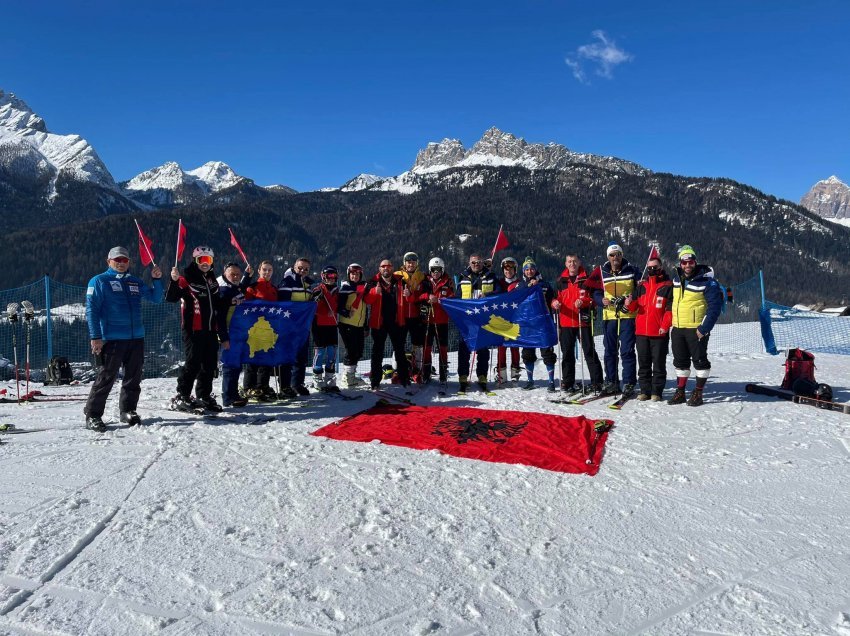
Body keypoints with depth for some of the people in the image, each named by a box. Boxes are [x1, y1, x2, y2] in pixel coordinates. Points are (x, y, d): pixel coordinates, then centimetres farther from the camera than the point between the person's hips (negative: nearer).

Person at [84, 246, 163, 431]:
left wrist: (157, 279, 4)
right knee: (107, 377, -5)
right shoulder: (99, 281, 2)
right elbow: (91, 310, -4)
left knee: (133, 378, 10)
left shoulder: (135, 282, 18)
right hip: (112, 339, -5)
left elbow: (156, 298, 20)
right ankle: (92, 415, 6)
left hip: (137, 338, 5)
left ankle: (128, 410, 23)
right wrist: (95, 336, -12)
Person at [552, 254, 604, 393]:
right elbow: (556, 298, 17)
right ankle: (568, 383, 18)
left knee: (589, 352, -2)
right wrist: (555, 303, -6)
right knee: (567, 354, 9)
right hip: (565, 323, 3)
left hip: (583, 321, -3)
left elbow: (594, 298, 0)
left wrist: (583, 302, -18)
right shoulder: (561, 281, 12)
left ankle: (596, 382, 3)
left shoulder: (586, 279, 3)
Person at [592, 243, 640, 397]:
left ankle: (629, 383, 2)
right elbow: (596, 293, 13)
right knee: (610, 351, 8)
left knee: (627, 351, -6)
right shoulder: (602, 273, 10)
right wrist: (602, 300, -8)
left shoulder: (632, 271, 3)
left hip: (628, 316, -3)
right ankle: (611, 382, 17)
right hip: (609, 316, 3)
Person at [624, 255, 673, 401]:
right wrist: (630, 303, -10)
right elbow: (634, 306, 13)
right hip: (641, 331, 5)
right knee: (643, 363, 9)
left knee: (658, 363, 2)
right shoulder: (642, 286, 14)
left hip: (659, 333, -4)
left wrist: (665, 325, -15)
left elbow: (670, 308, -6)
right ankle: (645, 390, 17)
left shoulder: (668, 286, 0)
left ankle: (657, 391, 9)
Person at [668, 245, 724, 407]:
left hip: (697, 329, -6)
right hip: (677, 328, 6)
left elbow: (715, 307, -14)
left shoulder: (707, 281, -12)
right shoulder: (676, 278, 7)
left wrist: (704, 329, -18)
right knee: (680, 361, 13)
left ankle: (698, 393, 13)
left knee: (699, 360, 3)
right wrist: (671, 323, 16)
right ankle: (680, 392, 23)